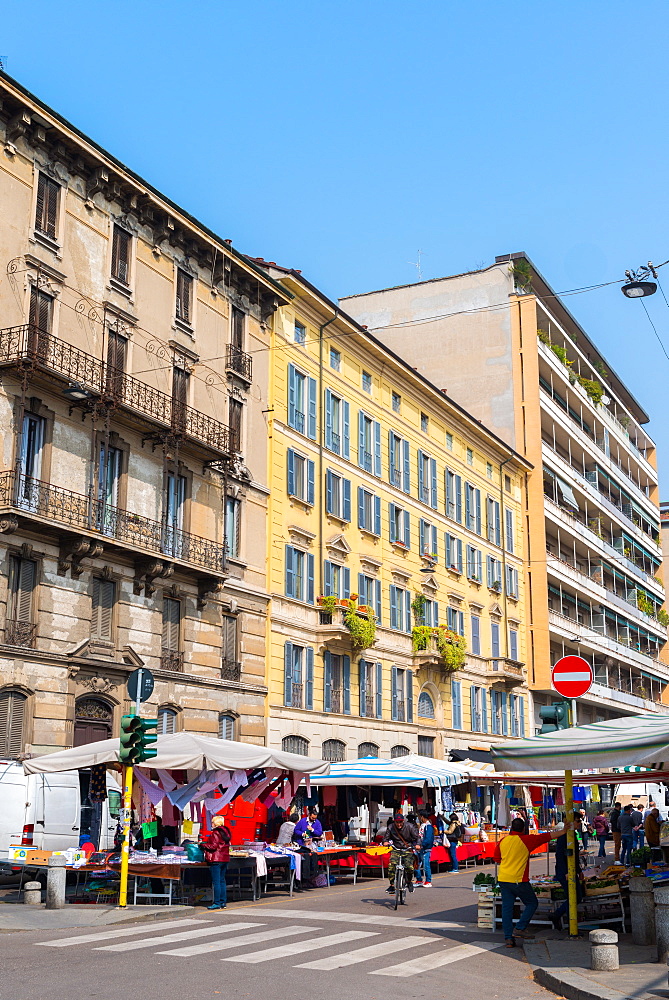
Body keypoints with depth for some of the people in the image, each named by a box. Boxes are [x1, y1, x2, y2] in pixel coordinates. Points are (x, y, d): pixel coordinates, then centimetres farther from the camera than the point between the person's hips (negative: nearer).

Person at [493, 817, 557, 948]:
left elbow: (497, 858, 17)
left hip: (503, 878, 5)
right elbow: (547, 836, -1)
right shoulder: (526, 840, -7)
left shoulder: (502, 841, 6)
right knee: (532, 903, 12)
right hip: (518, 880, -5)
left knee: (507, 907, 8)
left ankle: (508, 937, 5)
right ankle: (519, 928, 3)